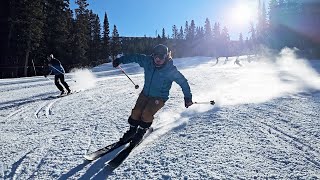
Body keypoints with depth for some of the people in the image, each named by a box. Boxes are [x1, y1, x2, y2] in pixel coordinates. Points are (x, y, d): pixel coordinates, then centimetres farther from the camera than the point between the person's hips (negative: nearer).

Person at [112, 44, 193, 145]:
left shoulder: (171, 70, -20)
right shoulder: (148, 61, -11)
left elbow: (183, 82, -11)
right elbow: (135, 57, 3)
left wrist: (188, 97, -11)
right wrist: (120, 60, 6)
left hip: (159, 97, -4)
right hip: (145, 93, 4)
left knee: (147, 114, -20)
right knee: (136, 112, -5)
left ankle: (141, 133, 7)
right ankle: (132, 130, 21)